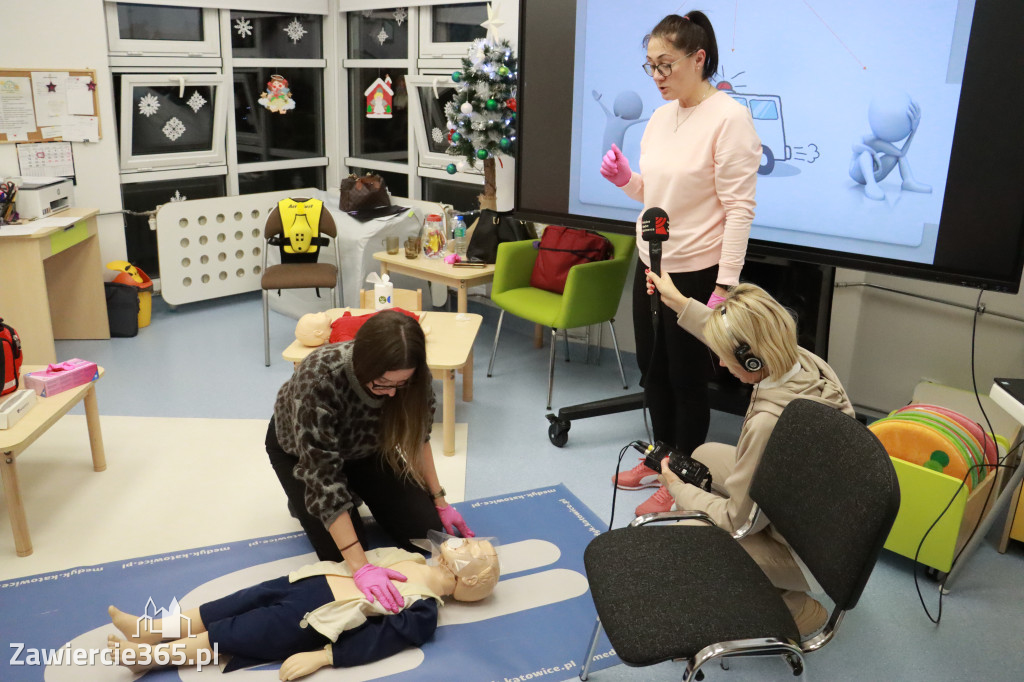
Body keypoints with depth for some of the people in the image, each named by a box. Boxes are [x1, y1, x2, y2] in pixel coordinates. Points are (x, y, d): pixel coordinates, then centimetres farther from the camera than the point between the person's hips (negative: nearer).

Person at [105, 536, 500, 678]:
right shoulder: (415, 559, 11)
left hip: (312, 621, -7)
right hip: (314, 582, 7)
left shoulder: (424, 610, -14)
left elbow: (381, 640, -21)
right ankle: (154, 629, 9)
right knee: (248, 598, 1)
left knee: (233, 634, -6)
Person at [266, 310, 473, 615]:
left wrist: (439, 501, -7)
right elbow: (323, 477, -40)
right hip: (300, 450, -3)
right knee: (341, 552, -15)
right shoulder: (319, 378, -43)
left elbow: (417, 436, -8)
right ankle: (304, 501, 14)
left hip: (364, 446, 4)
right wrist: (361, 566, -44)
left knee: (425, 533, -6)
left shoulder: (409, 376, -29)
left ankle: (357, 493, 20)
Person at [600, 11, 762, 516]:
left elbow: (739, 208, -17)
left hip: (696, 272, -8)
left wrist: (725, 285, -21)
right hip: (650, 264, 8)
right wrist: (625, 180, -3)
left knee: (687, 379, 5)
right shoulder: (660, 117, 9)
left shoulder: (729, 119, -15)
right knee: (652, 367, 18)